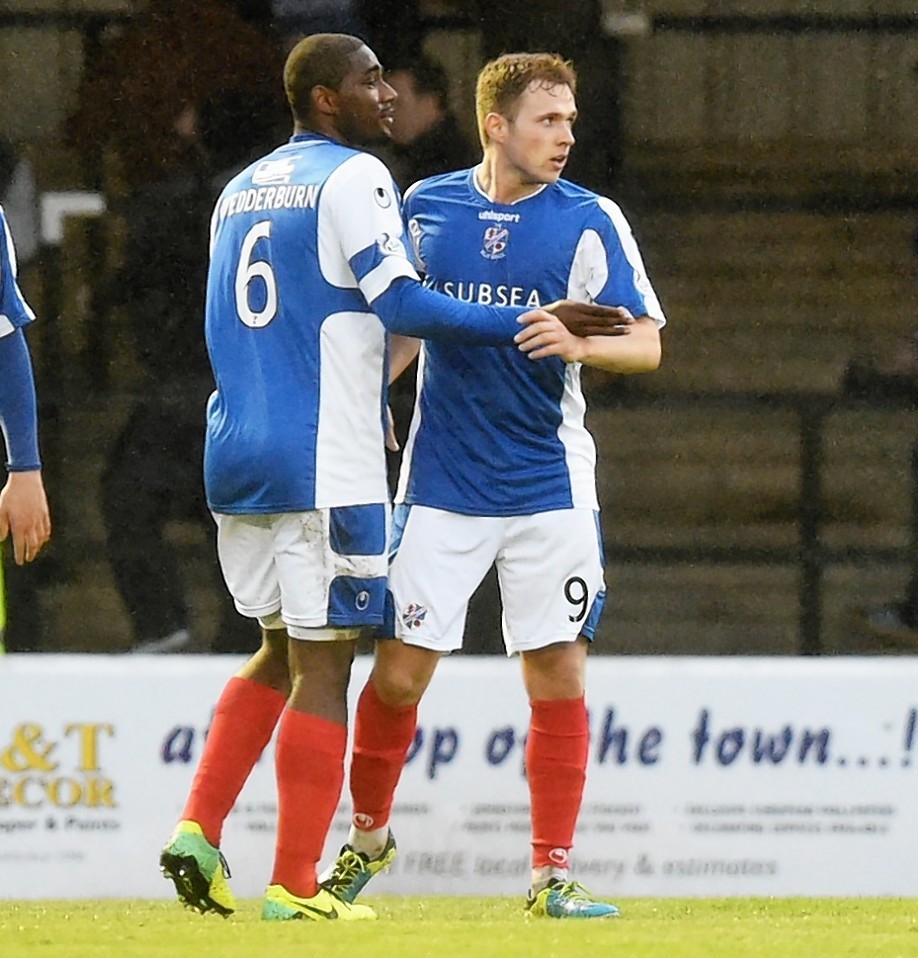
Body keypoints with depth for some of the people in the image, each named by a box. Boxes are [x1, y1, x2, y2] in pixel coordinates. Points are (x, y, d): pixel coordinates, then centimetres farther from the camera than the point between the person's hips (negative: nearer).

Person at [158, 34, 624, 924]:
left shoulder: (240, 190, 18)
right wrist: (526, 325, -13)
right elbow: (401, 304, -16)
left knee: (280, 651, 19)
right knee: (322, 663, -3)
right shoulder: (352, 177, -7)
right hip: (324, 467, -8)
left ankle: (197, 828, 6)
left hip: (235, 457, 8)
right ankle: (295, 884, -4)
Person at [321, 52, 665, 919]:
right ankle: (368, 835, 22)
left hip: (550, 486, -1)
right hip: (441, 484, 1)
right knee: (398, 673, -1)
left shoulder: (589, 222, -2)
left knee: (559, 677, -2)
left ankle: (551, 875, 6)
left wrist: (578, 344, -25)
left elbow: (646, 345, -6)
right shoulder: (425, 208, 4)